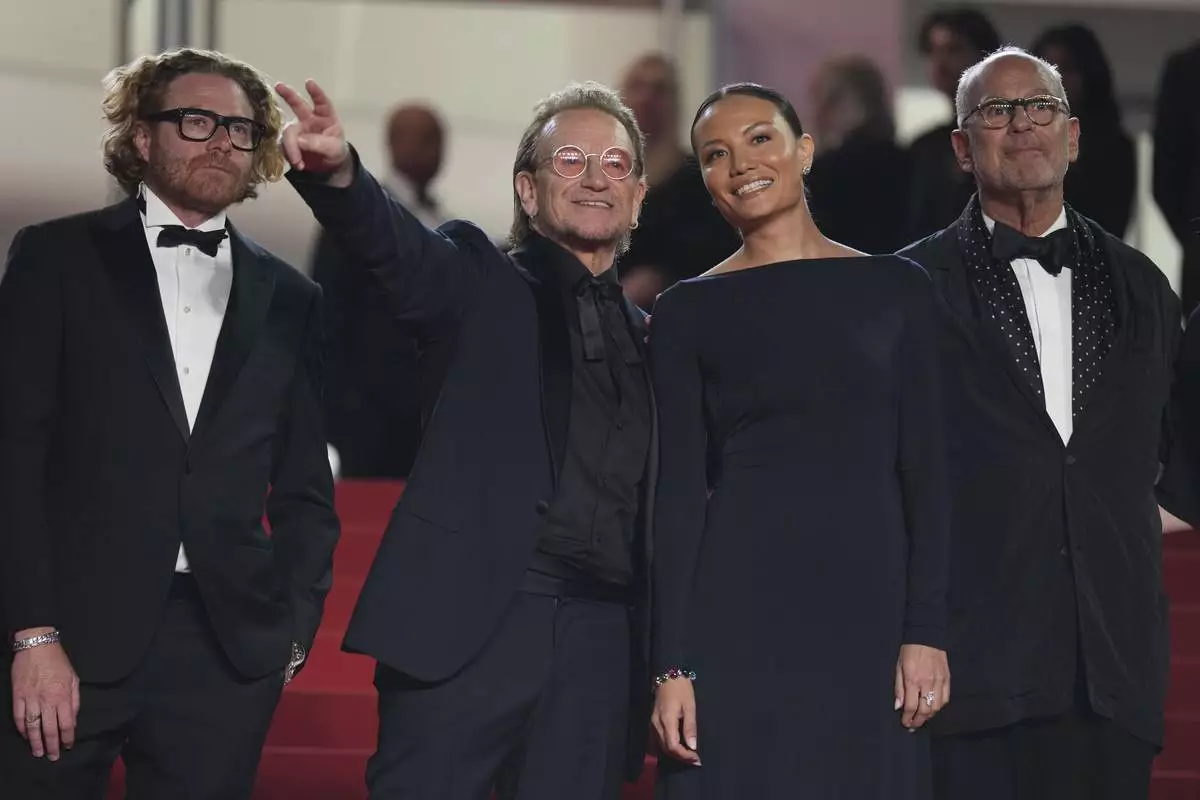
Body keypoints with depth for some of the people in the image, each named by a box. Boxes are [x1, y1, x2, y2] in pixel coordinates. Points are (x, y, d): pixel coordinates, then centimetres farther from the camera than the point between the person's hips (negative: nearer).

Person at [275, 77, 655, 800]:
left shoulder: (651, 340, 19)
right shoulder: (485, 283, 7)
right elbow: (398, 247, -14)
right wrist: (337, 173, -37)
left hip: (602, 647, 4)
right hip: (472, 623, -4)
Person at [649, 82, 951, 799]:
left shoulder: (897, 288, 7)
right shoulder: (690, 311, 6)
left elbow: (925, 469, 5)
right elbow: (680, 490, 2)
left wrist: (927, 632, -4)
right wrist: (672, 664, -5)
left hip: (869, 602, 1)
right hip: (737, 607, -1)